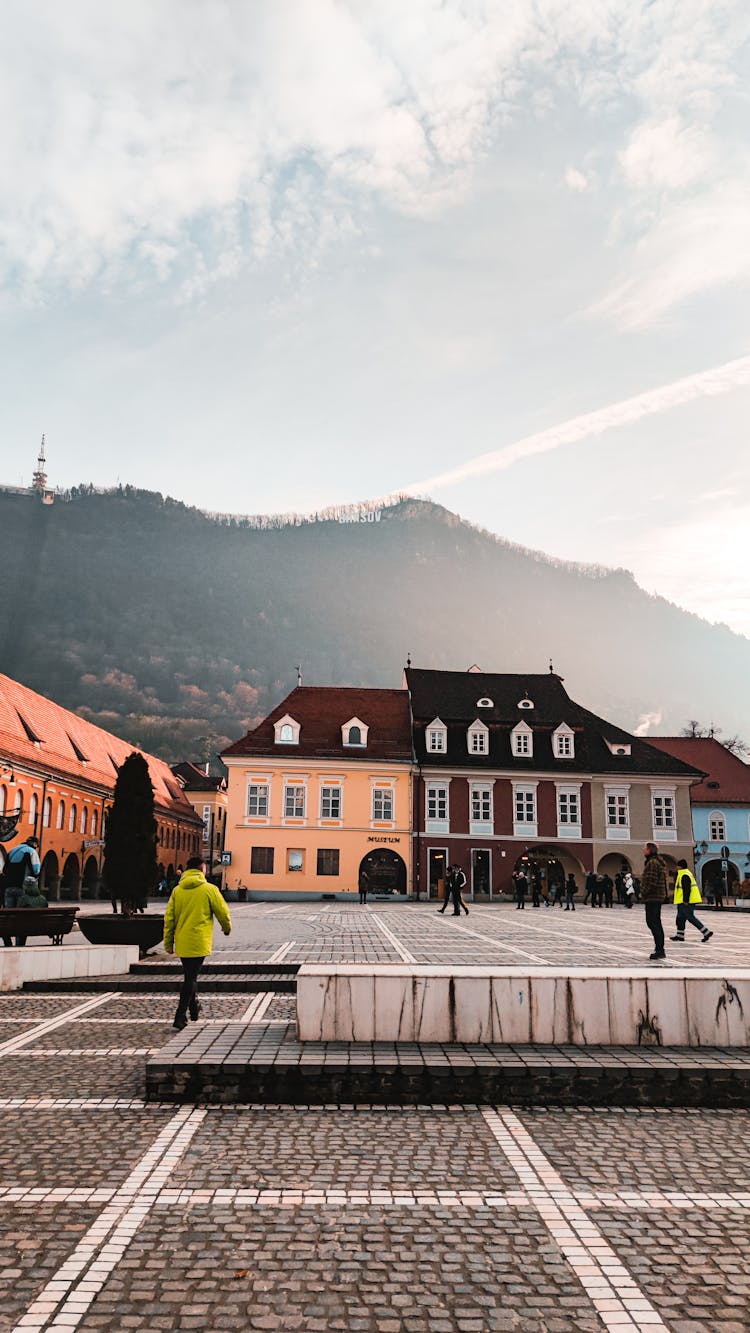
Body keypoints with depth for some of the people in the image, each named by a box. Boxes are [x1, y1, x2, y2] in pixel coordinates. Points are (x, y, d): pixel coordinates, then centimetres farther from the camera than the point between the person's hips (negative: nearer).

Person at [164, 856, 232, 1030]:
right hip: (199, 943, -4)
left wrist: (168, 942, 12)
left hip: (182, 943, 5)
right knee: (190, 978, -1)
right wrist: (227, 928, 20)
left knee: (189, 975, 22)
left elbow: (169, 917, 4)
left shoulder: (177, 890, 4)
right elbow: (223, 912, -1)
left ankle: (193, 1005, 36)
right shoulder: (209, 889, -7)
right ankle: (180, 1016, -6)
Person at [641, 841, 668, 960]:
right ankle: (660, 950, 18)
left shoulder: (652, 863, -16)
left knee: (652, 922, -9)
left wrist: (644, 892, -11)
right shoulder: (660, 863, 17)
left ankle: (659, 950, -12)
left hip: (652, 897, -11)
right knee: (657, 923, 14)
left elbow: (652, 881, -22)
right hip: (659, 897, 11)